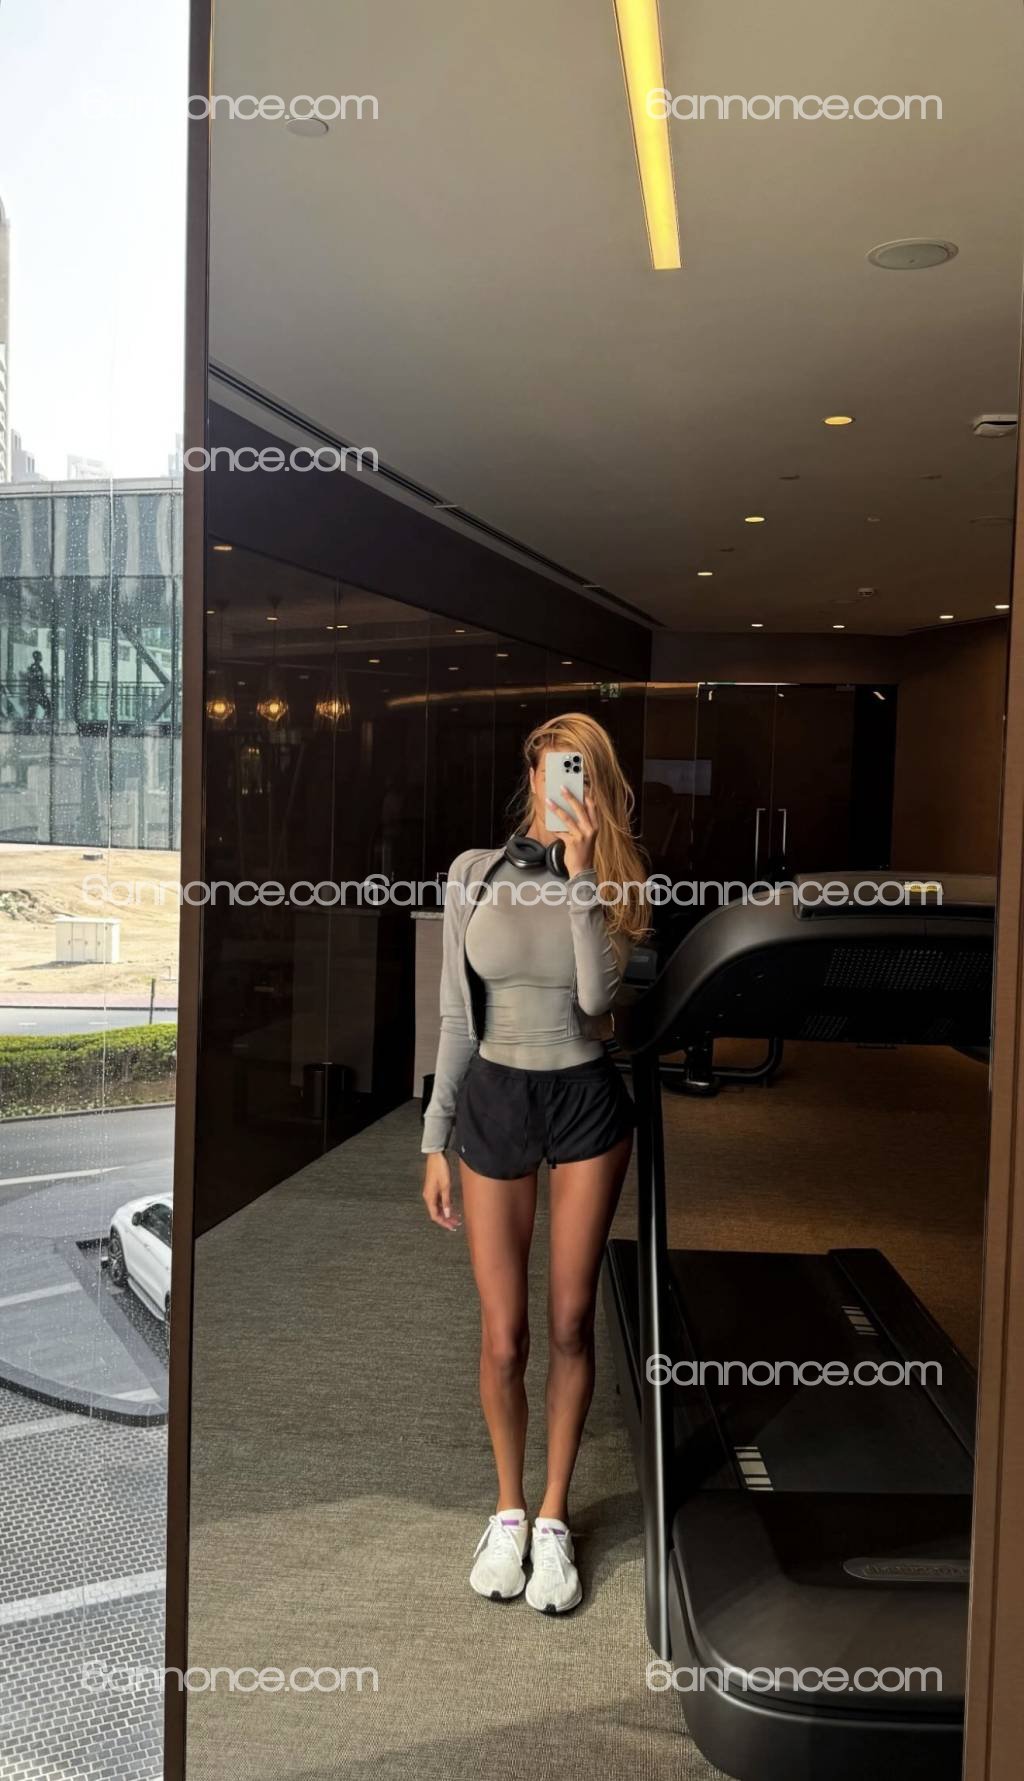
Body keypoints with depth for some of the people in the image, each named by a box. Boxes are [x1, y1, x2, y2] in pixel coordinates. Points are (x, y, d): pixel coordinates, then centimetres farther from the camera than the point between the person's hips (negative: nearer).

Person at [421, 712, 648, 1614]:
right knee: (504, 1337, 4)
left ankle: (553, 1518, 25)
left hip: (587, 1104, 0)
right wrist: (436, 1142, 2)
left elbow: (597, 995, -19)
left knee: (571, 1324, 7)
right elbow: (456, 1015, 1)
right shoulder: (474, 873, -3)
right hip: (495, 1100, 0)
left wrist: (580, 869, -23)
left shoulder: (610, 880, -2)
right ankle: (508, 1508, 29)